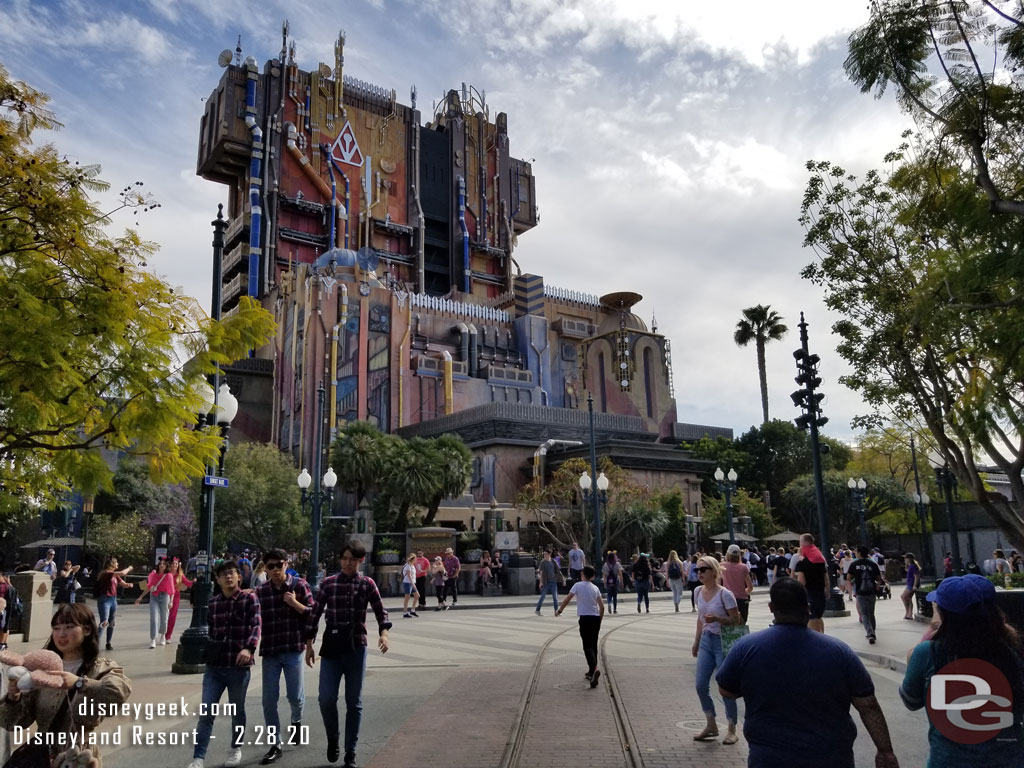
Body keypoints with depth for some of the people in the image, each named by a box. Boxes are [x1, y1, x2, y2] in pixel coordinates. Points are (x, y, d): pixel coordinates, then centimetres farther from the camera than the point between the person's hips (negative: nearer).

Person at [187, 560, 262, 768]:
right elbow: (209, 630, 19)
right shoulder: (212, 602, 6)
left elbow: (255, 626, -18)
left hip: (239, 666, -2)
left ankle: (235, 748, 32)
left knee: (237, 711, 13)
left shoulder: (250, 599, -6)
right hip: (214, 666, 3)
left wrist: (249, 648, -34)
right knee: (206, 712, 0)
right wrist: (207, 652, 16)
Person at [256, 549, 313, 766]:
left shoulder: (299, 585, -4)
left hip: (293, 649, -2)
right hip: (269, 651, 2)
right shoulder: (260, 591, 2)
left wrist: (295, 604, -17)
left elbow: (313, 614, -3)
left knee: (294, 696, 4)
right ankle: (275, 745, 16)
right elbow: (255, 619, 6)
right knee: (269, 700, 3)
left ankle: (297, 721, 38)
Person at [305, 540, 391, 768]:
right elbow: (314, 615, 5)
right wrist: (309, 645, 3)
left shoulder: (367, 584, 1)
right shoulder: (328, 583, 1)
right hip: (331, 647, 0)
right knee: (326, 698, -7)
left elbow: (380, 612, 5)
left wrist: (383, 633, -12)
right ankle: (332, 739, 22)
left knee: (354, 702, 5)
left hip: (356, 648, 0)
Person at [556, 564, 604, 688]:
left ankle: (594, 669, -28)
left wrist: (559, 611, 8)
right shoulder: (595, 588, 8)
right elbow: (602, 607, 8)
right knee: (593, 645, 15)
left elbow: (567, 600, -7)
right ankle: (591, 673, 23)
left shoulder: (578, 585, -5)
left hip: (585, 619, -5)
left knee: (587, 646, -7)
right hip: (596, 618, 5)